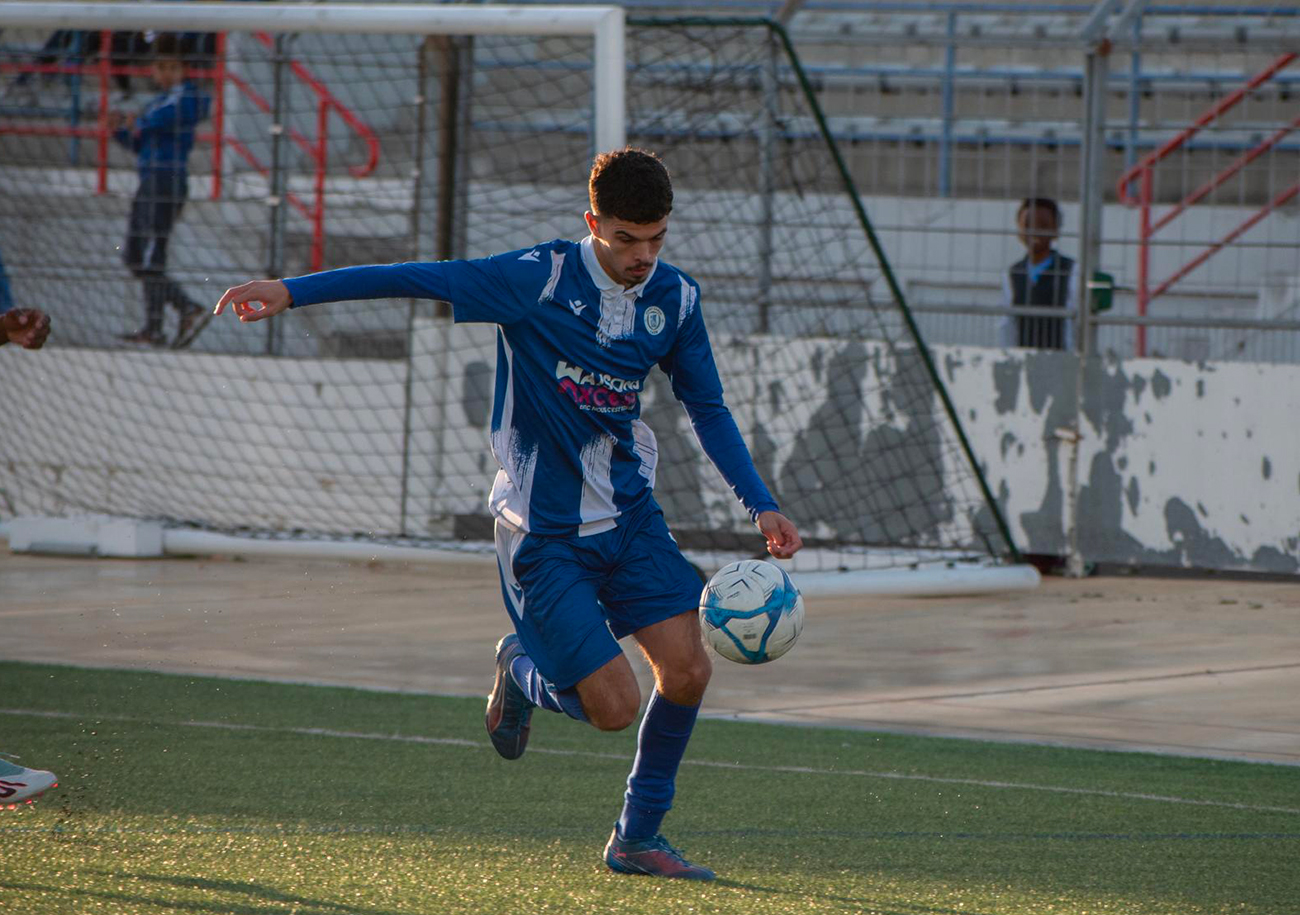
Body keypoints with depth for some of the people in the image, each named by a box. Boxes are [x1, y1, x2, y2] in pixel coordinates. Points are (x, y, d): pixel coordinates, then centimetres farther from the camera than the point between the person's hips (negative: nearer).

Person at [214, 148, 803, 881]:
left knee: (687, 669, -10)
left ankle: (638, 837, 11)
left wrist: (761, 505, 6)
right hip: (544, 532, -5)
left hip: (630, 517, 5)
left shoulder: (675, 299, 0)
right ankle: (523, 672, 25)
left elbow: (708, 408, 13)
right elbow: (423, 281, -18)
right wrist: (291, 292, -24)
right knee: (615, 707, -11)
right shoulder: (540, 279, -16)